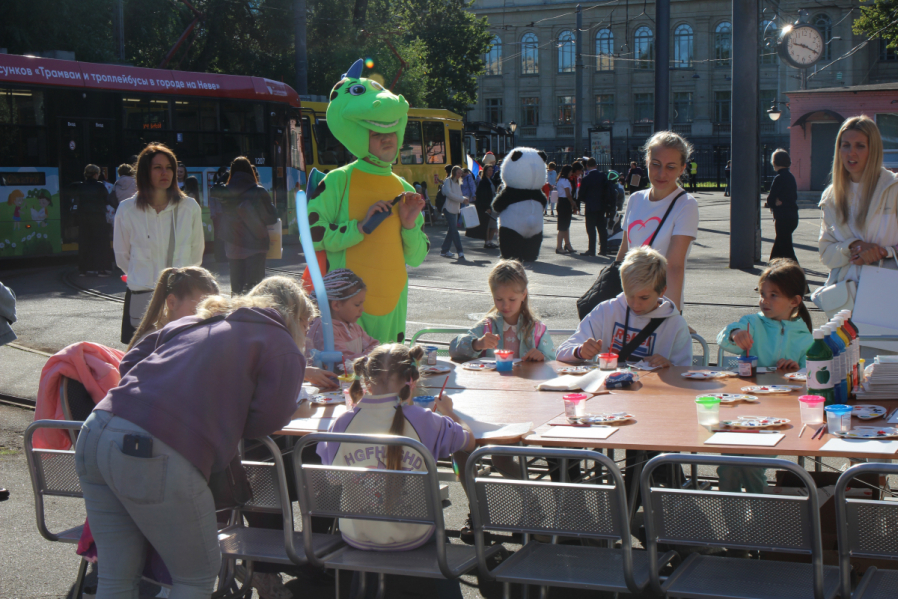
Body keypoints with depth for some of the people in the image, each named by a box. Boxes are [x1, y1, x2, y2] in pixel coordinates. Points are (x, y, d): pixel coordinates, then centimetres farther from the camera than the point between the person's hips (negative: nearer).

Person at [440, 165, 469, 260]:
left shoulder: (458, 183, 18)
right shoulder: (448, 181, -7)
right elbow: (449, 193, -19)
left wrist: (464, 198, -3)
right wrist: (462, 199, -19)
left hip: (455, 209, 8)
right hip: (449, 209, -8)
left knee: (451, 230, 10)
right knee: (454, 230, -11)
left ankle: (444, 250, 19)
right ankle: (460, 251, -14)